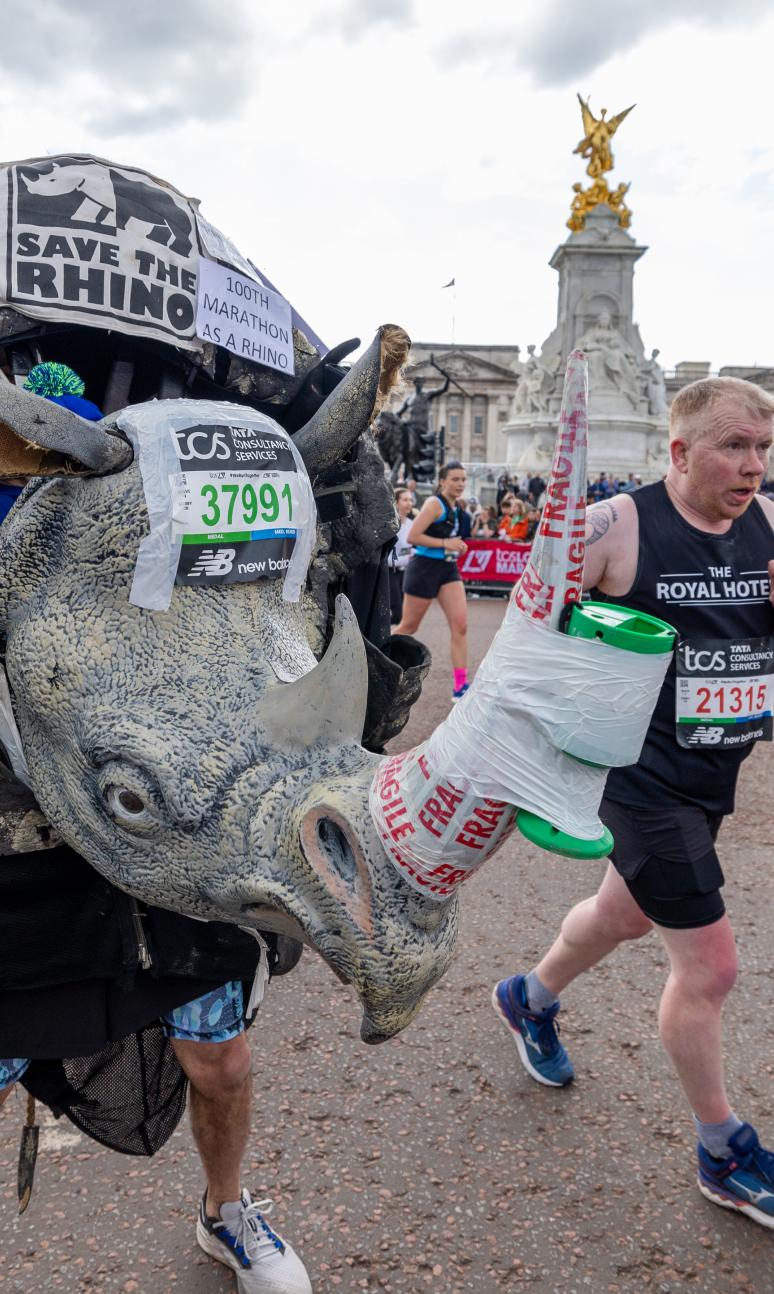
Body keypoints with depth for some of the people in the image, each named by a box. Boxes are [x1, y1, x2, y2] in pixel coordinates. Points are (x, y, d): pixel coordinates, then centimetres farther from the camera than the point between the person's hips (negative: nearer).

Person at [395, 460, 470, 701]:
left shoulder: (456, 506, 10)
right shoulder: (434, 503, -15)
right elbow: (412, 536, -21)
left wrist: (457, 545, 8)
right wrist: (446, 543, -19)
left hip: (448, 569, 7)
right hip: (425, 567, -7)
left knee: (460, 625, -6)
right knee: (409, 627, 7)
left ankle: (460, 686, -5)